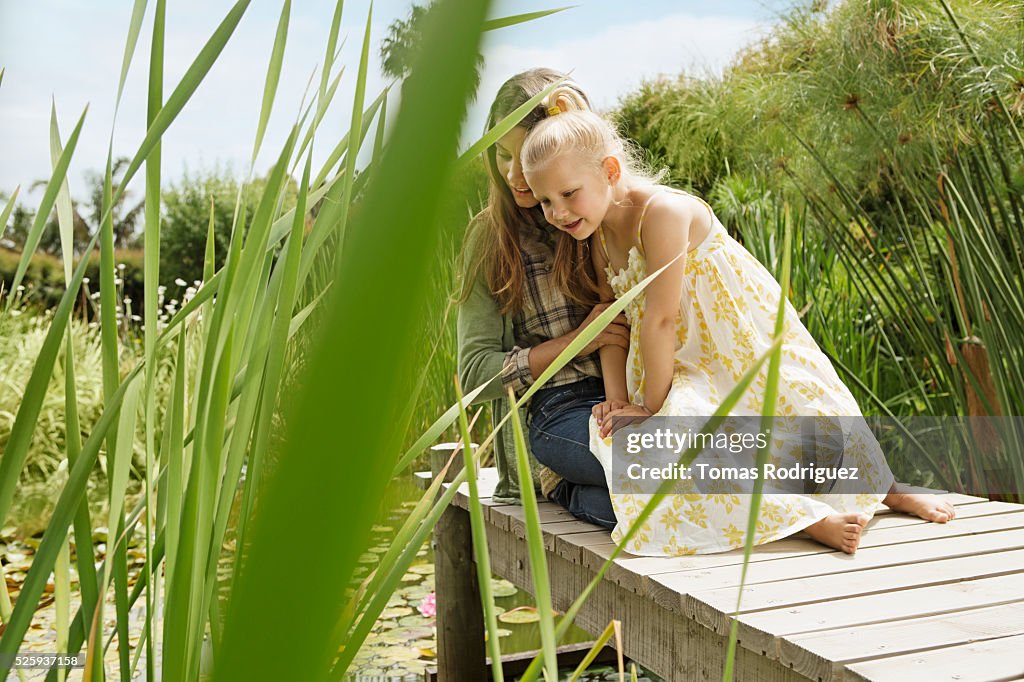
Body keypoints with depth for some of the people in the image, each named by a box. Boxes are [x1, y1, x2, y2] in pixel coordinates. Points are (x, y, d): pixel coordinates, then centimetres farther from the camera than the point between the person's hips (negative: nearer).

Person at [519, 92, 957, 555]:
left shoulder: (662, 211, -25)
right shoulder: (599, 234, 2)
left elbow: (660, 319, -26)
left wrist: (653, 406, -21)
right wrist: (617, 400, -9)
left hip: (747, 354, -5)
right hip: (691, 373, 6)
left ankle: (886, 487, 36)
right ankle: (805, 518, -20)